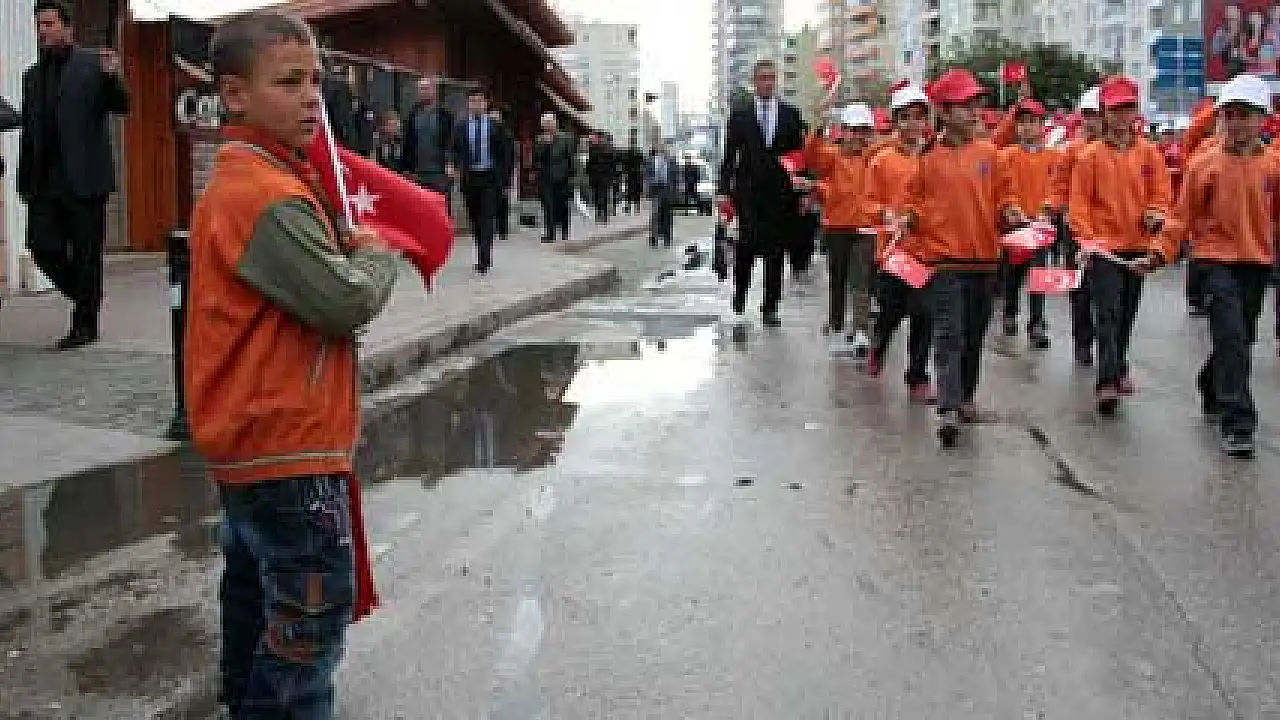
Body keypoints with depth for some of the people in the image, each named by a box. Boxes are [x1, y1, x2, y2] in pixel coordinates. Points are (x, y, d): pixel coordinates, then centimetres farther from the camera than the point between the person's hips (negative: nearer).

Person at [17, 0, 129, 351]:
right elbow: (28, 133, 17)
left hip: (83, 177, -5)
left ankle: (85, 324, 10)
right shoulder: (32, 75, 15)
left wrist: (112, 77, -26)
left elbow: (120, 106, -7)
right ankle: (86, 297, 22)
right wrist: (25, 180, 13)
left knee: (86, 253, 0)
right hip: (44, 180, 5)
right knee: (41, 246, 1)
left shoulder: (94, 63, 1)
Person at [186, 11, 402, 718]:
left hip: (253, 436, 11)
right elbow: (348, 303, -22)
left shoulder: (245, 182, 12)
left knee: (256, 591, 23)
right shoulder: (269, 197, -21)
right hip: (287, 445, -11)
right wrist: (377, 252, -4)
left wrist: (345, 241, 2)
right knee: (314, 609, -3)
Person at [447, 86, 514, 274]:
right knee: (475, 219, 8)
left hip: (490, 178, -3)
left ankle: (483, 260, -14)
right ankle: (484, 257, 20)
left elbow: (508, 151, 6)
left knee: (487, 218, -11)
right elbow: (453, 150, 5)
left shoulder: (495, 127, 3)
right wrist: (452, 165, -15)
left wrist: (504, 174, -1)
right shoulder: (460, 128, 7)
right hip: (469, 178, 3)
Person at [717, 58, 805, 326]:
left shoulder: (790, 113, 9)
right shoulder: (739, 114, 6)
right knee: (747, 245, -10)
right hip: (748, 192, -1)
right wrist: (723, 189, -5)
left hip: (780, 193, 1)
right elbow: (729, 154, 4)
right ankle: (739, 295, 10)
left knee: (775, 251, 4)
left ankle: (770, 307, 11)